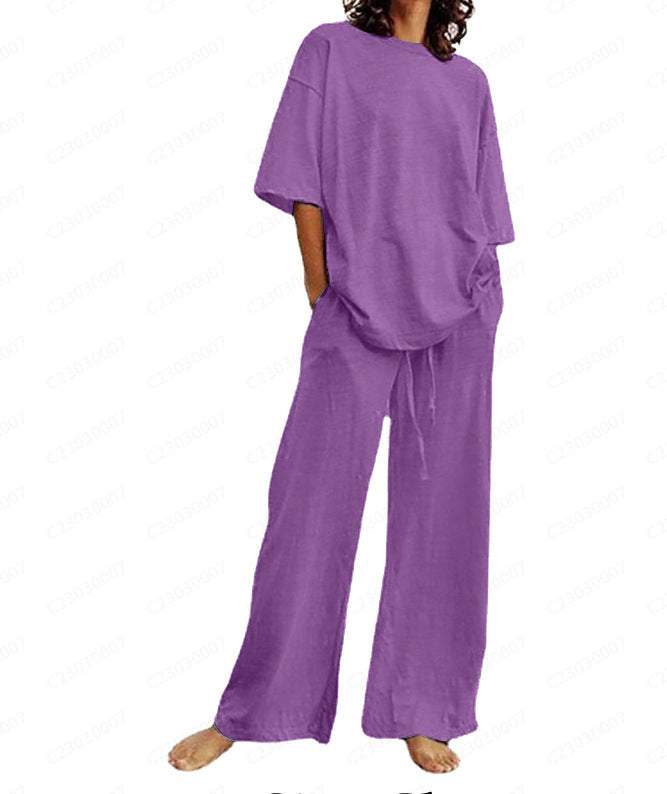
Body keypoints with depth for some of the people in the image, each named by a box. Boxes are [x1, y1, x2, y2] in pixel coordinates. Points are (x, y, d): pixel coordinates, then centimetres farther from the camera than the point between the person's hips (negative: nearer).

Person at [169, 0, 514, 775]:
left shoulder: (468, 82, 16)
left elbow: (480, 201, 16)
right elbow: (304, 179, 2)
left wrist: (478, 296, 7)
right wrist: (320, 284, -3)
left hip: (459, 314, 3)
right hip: (355, 311, -3)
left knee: (442, 508, 2)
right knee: (312, 502, -3)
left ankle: (422, 711, 13)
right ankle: (250, 710, 9)